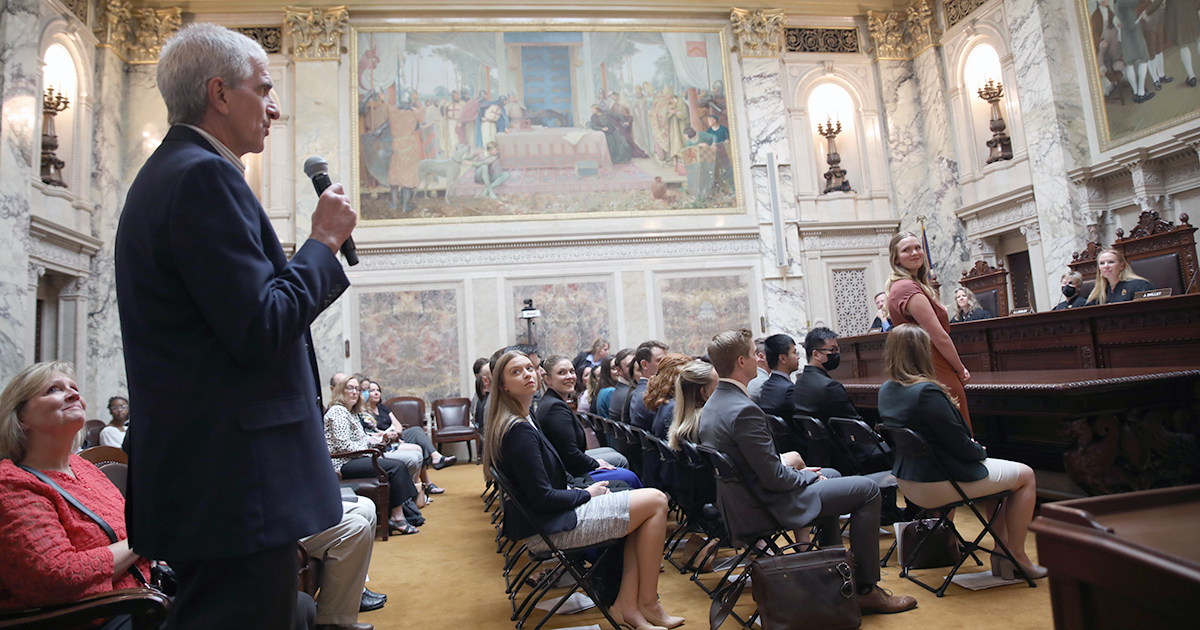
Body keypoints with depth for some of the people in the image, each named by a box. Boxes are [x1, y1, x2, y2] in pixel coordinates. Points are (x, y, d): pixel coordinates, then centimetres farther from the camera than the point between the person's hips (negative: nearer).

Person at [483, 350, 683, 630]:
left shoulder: (515, 422, 10)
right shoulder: (519, 431, -22)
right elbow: (543, 499, -22)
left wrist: (580, 490, 5)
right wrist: (587, 494, -7)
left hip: (546, 518, 10)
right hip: (546, 528, -10)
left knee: (645, 509, 11)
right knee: (656, 501, -7)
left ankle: (627, 604, 8)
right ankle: (648, 603, 5)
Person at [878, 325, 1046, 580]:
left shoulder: (886, 391, 0)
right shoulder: (927, 392, -28)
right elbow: (961, 445, -20)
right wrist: (980, 451, 1)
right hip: (937, 486, -9)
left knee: (994, 469, 30)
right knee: (1025, 475, 12)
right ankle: (1016, 556, 21)